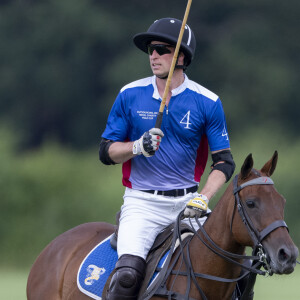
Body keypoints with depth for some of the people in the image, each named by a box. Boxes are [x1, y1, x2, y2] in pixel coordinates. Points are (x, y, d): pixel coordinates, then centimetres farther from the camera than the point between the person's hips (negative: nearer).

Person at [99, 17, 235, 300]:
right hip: (142, 202, -1)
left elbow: (224, 162, 2)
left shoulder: (207, 103, 0)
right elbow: (106, 152, 5)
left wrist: (202, 199, -14)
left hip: (187, 201, 1)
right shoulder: (130, 95, 1)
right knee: (128, 274, -24)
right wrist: (139, 146, -15)